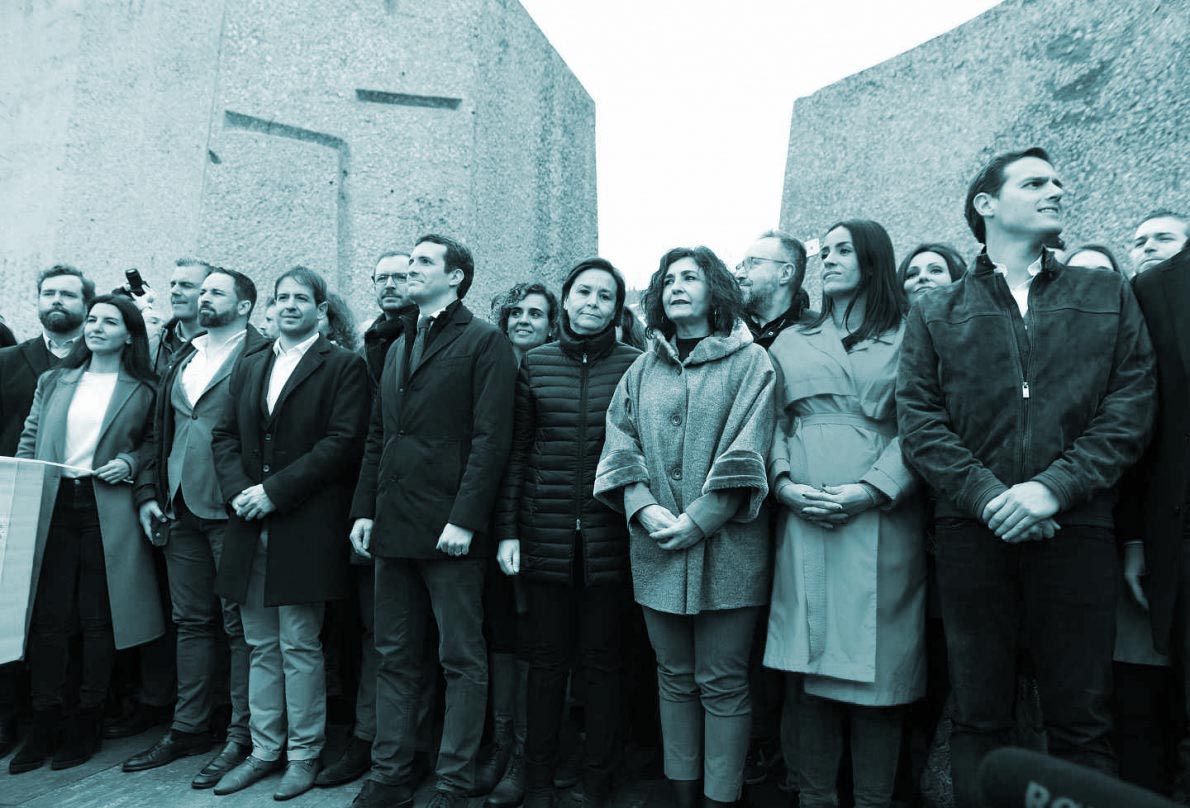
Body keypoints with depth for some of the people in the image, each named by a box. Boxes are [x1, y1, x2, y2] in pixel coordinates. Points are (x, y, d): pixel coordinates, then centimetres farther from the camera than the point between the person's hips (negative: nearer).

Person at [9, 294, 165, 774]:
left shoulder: (144, 391, 4)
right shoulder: (53, 382, 14)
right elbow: (28, 444, 14)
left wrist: (130, 463, -11)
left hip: (108, 511, -3)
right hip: (51, 505, 3)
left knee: (98, 618, 3)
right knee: (48, 615, 2)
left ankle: (86, 722, 16)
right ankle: (44, 723, 14)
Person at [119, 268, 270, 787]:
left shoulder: (259, 356, -5)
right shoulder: (182, 359, 17)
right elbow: (158, 432, 18)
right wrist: (148, 493, 9)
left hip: (231, 510, -7)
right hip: (180, 510, 7)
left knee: (239, 623, 1)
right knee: (191, 621, 15)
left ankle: (242, 739, 12)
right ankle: (188, 728, 27)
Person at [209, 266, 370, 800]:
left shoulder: (343, 366, -2)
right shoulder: (249, 368, 17)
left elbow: (342, 442, -12)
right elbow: (224, 435, 13)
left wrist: (274, 490, -15)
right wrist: (237, 490, -5)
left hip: (304, 526, -6)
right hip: (250, 526, 6)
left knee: (299, 646, 1)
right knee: (261, 646, 13)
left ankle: (303, 754, 16)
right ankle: (264, 750, 26)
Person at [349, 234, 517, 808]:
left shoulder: (484, 342, -3)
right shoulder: (398, 346, 20)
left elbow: (490, 438, -12)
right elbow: (377, 436, 19)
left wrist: (463, 519, -18)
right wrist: (365, 509, 10)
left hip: (449, 529, -7)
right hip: (393, 525, 7)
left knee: (462, 662, 4)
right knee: (395, 659, 14)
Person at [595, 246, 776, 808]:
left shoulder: (749, 361, 1)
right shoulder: (642, 369, 13)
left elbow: (746, 455, -9)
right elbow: (620, 444, 5)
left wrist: (695, 522, -15)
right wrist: (644, 508, -11)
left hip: (725, 546, -4)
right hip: (655, 547, 4)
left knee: (722, 683, 3)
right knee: (675, 677, 13)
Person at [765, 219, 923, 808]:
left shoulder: (908, 337, 7)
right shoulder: (792, 343, 17)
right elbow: (773, 423, 12)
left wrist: (872, 489, -15)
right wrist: (785, 483, -5)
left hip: (881, 515, -2)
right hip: (803, 517, 3)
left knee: (875, 663, 1)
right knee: (812, 661, 5)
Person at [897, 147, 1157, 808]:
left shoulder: (1108, 296, 13)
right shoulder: (935, 313, 10)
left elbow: (1130, 409, 3)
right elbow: (918, 421, 1)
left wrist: (1053, 487, -11)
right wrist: (988, 496, -13)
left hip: (1076, 527, 1)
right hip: (973, 530, 0)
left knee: (1081, 720, 7)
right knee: (978, 716, 8)